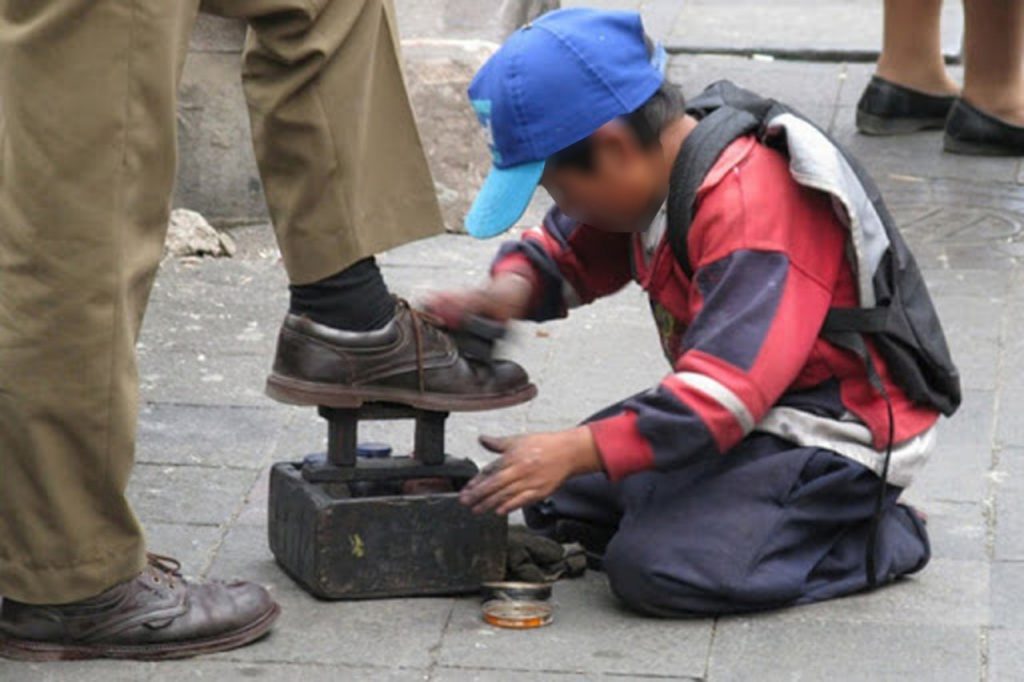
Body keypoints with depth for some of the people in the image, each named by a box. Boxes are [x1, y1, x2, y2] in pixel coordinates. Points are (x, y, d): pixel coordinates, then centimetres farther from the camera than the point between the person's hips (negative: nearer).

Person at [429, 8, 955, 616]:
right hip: (752, 408, 10)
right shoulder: (658, 173, 1)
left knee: (655, 568, -27)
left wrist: (577, 451, -36)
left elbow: (726, 392, -33)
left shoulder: (751, 207, -27)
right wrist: (511, 291, -7)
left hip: (833, 433, -10)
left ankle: (879, 538, -7)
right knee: (554, 497, 8)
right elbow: (567, 252, 18)